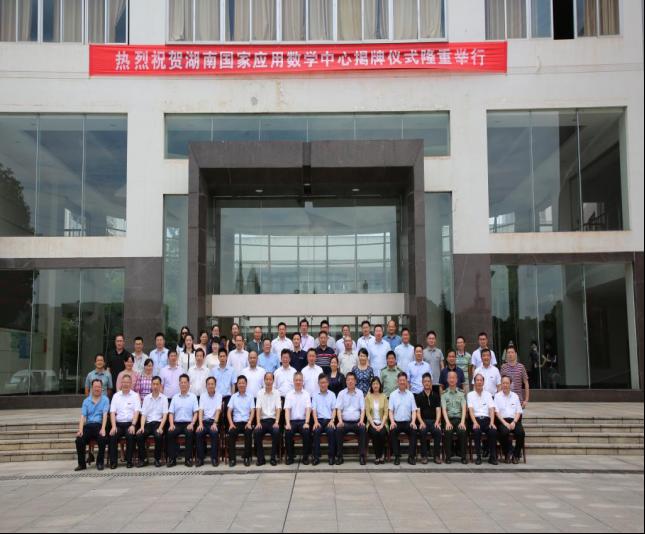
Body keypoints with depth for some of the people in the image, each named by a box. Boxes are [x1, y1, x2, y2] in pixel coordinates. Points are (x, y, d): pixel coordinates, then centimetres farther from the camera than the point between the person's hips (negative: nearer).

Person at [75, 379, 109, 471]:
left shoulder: (105, 399, 8)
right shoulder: (86, 401, 15)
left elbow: (105, 415, -5)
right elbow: (83, 416, 4)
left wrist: (103, 429, -20)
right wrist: (80, 430, -12)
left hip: (99, 425, -2)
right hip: (88, 425, 2)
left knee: (102, 439, -31)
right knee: (79, 440, -24)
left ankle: (100, 463, -11)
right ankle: (82, 464, -7)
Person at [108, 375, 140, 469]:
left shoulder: (135, 396, 8)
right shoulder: (116, 396, 13)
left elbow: (136, 412, -2)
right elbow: (112, 412, 6)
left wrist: (133, 425, -17)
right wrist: (113, 426, -10)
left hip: (130, 423, -2)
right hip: (118, 423, 2)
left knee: (130, 435, -31)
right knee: (112, 436, -27)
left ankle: (129, 461, -18)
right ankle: (113, 461, -18)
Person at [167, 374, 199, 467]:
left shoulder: (193, 396, 9)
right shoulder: (175, 397, 15)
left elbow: (196, 412, 2)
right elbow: (171, 413, 9)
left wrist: (192, 424, -14)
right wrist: (171, 424, -9)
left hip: (188, 423, -2)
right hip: (177, 423, 2)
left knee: (190, 433, -33)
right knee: (170, 433, -29)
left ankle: (188, 459, -23)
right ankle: (172, 458, -19)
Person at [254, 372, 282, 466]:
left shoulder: (277, 393, 7)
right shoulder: (260, 393, 9)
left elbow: (278, 409, -2)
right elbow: (258, 409, -1)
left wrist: (276, 422, -17)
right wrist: (258, 422, -16)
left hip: (273, 420, -1)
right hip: (263, 420, 1)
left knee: (276, 432, -33)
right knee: (256, 432, -30)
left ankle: (273, 457, -18)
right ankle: (260, 458, -16)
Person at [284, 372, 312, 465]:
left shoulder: (306, 394, 7)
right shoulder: (289, 394, 9)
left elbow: (308, 410, -3)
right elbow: (287, 410, -2)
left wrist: (306, 423, -19)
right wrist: (287, 423, -17)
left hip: (303, 420, -1)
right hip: (292, 420, 1)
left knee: (306, 432, -31)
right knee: (288, 432, -29)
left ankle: (305, 457, -14)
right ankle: (290, 457, -11)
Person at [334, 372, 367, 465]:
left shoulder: (360, 393, 11)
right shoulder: (341, 393, 9)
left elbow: (363, 409, 6)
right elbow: (338, 409, 2)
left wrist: (361, 420, -11)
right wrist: (340, 421, -15)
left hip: (357, 422, 0)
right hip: (345, 422, 0)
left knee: (363, 429, -31)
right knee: (338, 429, -31)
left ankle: (362, 456, -23)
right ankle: (339, 456, -21)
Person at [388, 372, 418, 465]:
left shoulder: (410, 395, 10)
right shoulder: (393, 395, 8)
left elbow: (414, 411, 5)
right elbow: (390, 411, 3)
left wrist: (413, 422, -13)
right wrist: (392, 422, -15)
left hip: (408, 422, 0)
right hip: (396, 422, 0)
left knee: (414, 430, -30)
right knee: (392, 431, -32)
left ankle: (411, 457, -20)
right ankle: (397, 456, -20)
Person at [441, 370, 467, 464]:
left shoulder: (461, 393, 13)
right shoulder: (444, 394, 11)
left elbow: (464, 408, 2)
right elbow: (444, 409, 0)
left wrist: (462, 422, -15)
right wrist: (447, 422, -17)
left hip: (459, 418, 0)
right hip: (449, 418, 0)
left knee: (462, 431, -31)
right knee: (448, 432, -32)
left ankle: (463, 456, -18)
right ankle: (448, 456, -19)